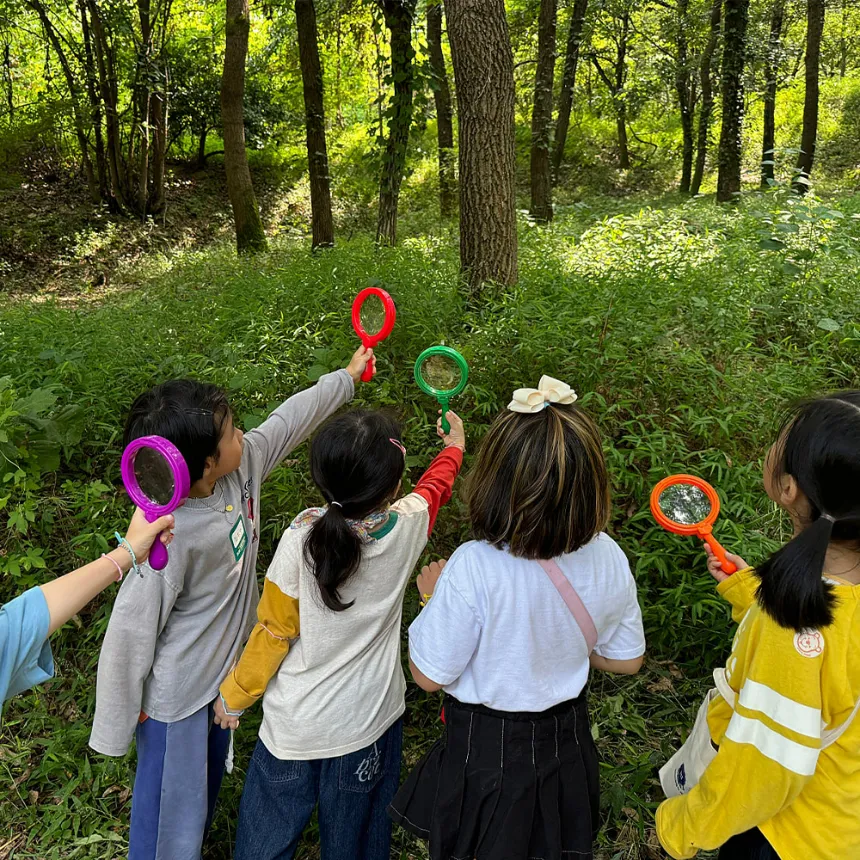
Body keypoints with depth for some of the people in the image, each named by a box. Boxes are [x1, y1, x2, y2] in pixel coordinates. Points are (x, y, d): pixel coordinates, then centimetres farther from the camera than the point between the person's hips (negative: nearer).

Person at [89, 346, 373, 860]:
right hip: (176, 700, -7)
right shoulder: (171, 538, -35)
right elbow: (131, 632, -25)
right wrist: (115, 732, -13)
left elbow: (288, 420, 1)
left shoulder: (242, 467, -16)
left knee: (208, 788, 30)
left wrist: (347, 377, 14)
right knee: (172, 816, 14)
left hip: (225, 675, 8)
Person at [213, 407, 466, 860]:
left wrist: (234, 694, 5)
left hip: (296, 725, -2)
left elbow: (274, 632, -13)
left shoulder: (302, 539, -26)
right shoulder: (408, 525, -17)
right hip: (371, 720, 3)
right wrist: (454, 447, 30)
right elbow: (435, 487, 8)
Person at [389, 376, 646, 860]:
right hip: (566, 744, 4)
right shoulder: (608, 558, -18)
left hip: (486, 750, -3)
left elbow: (429, 675, -20)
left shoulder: (474, 569, -33)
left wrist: (432, 596, -5)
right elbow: (626, 659, -3)